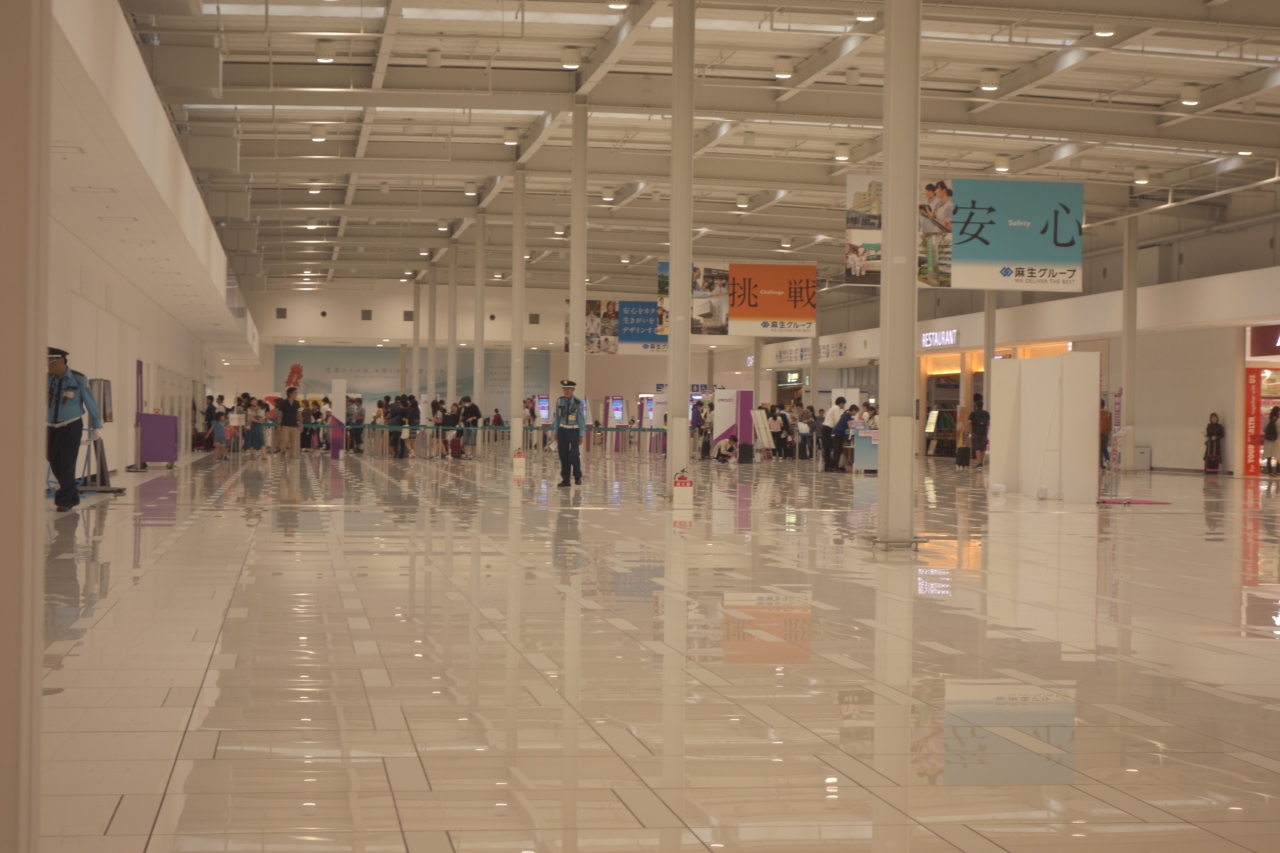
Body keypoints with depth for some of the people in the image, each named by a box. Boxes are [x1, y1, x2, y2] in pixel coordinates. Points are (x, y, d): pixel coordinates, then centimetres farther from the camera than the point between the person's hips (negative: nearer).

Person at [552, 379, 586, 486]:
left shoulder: (578, 403, -9)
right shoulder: (560, 401, 0)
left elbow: (582, 419, -6)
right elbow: (557, 417, 7)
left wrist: (581, 435, -6)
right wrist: (555, 432, 8)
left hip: (574, 431, -3)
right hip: (562, 430, 3)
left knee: (574, 455, -11)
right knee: (563, 456, 4)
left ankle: (577, 477, 11)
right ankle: (565, 480, 11)